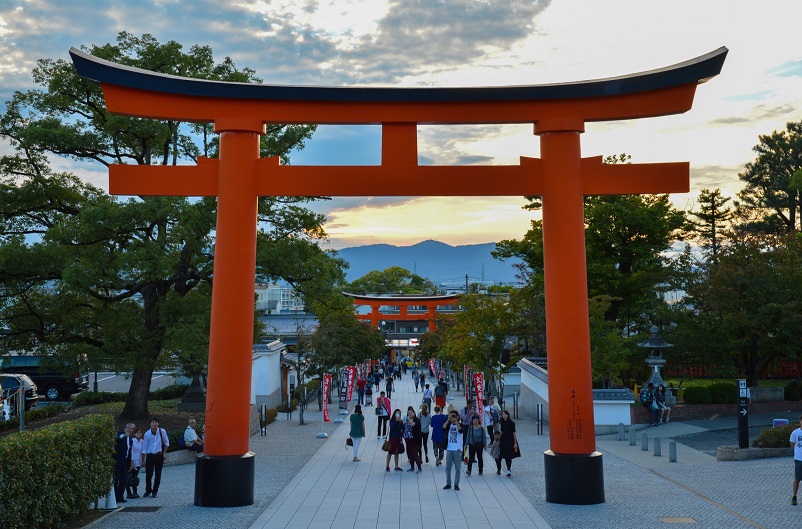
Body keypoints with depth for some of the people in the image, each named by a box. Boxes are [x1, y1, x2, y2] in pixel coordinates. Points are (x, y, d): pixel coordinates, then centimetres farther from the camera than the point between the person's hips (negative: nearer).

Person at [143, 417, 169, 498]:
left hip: (159, 455, 0)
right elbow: (144, 448, 1)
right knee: (148, 474, 1)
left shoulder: (162, 431, -6)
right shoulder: (147, 434, -5)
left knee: (158, 475, 4)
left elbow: (166, 442, 7)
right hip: (150, 456, 0)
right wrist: (144, 460, 1)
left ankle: (154, 491, 16)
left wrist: (164, 453, 2)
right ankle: (148, 490, 20)